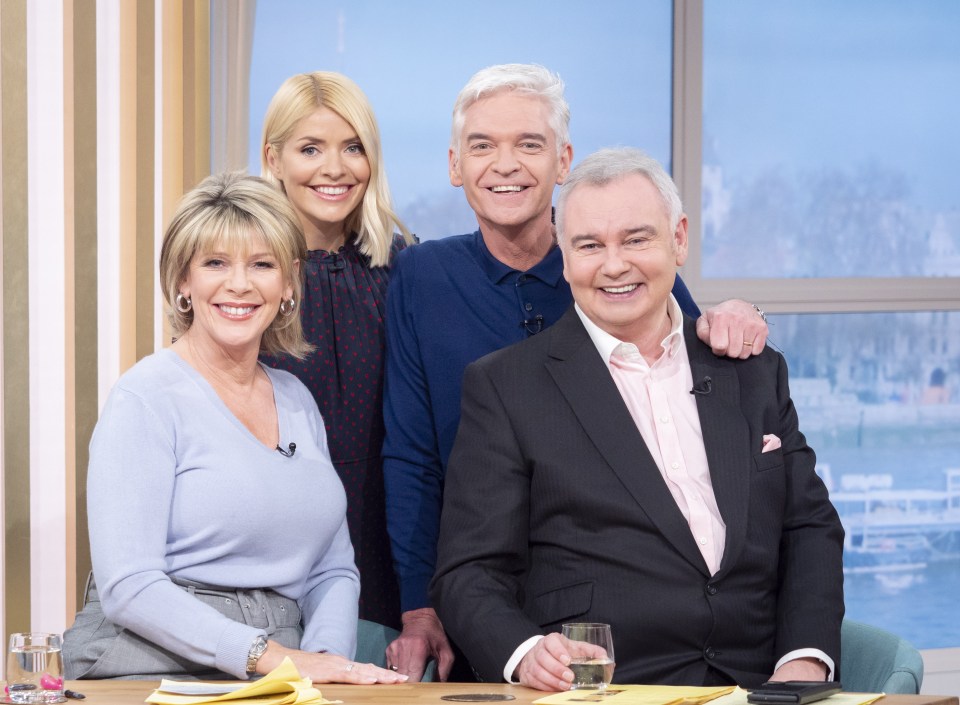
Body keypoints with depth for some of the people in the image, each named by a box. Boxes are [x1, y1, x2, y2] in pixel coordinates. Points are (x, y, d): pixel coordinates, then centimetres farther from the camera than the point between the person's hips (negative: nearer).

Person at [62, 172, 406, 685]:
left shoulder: (297, 401, 16)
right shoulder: (145, 400, -4)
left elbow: (333, 571, 17)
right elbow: (127, 588, -13)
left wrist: (323, 658, -4)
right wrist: (270, 655, -20)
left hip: (277, 682, 5)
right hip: (154, 671, -5)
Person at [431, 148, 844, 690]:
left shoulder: (755, 373, 20)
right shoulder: (504, 387, 9)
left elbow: (811, 529, 18)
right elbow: (472, 574, 4)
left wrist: (806, 660, -1)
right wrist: (526, 653, -17)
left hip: (758, 688, 2)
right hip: (593, 694, -2)